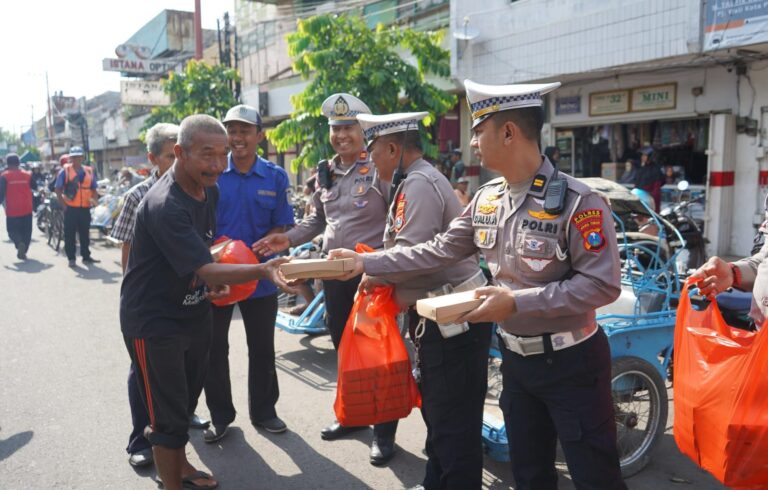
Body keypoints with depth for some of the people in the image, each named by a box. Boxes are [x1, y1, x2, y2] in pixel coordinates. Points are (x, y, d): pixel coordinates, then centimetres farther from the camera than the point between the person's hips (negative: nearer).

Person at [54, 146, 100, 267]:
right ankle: (71, 258, 9)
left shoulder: (89, 171, 8)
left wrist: (95, 200, -4)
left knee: (85, 233, 10)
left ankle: (86, 256, 20)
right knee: (70, 234, 2)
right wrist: (63, 204, -7)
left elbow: (94, 189, 14)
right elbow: (58, 189, -1)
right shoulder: (65, 171, -2)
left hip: (85, 208, 3)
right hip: (70, 208, -3)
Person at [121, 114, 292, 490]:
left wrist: (214, 281, 2)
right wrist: (262, 270, -46)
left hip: (194, 311, 9)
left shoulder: (209, 190, -1)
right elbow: (207, 271, -33)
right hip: (154, 321, -8)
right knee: (167, 416, 2)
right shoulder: (164, 205, -29)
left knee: (186, 398, 24)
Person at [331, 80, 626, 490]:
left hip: (570, 362, -6)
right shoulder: (486, 199, 2)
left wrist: (517, 302, -26)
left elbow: (602, 284, -22)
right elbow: (438, 252, 3)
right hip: (516, 358, 7)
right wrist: (366, 262, -1)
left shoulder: (576, 201, -20)